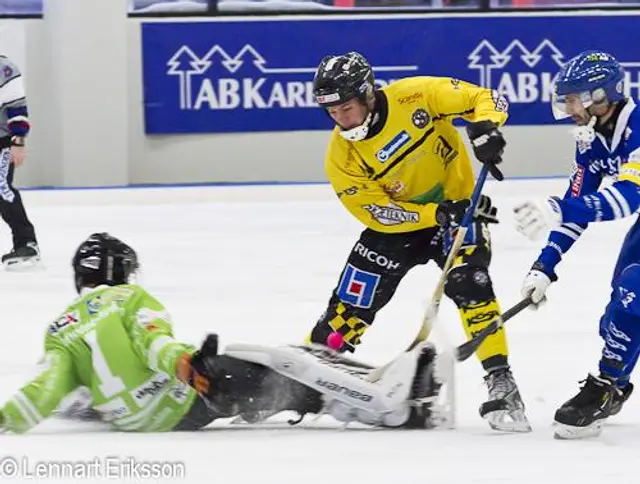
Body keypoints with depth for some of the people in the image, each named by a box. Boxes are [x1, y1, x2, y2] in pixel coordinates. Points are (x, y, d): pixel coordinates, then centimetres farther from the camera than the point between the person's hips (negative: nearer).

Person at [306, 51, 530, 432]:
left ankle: (501, 384, -23)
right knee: (350, 306, -3)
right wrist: (440, 214, -29)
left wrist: (484, 128, -39)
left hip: (458, 206, -3)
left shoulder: (415, 97, -22)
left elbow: (485, 99, -16)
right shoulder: (342, 157, -16)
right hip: (398, 221, 3)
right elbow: (377, 212, -17)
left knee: (469, 283, -27)